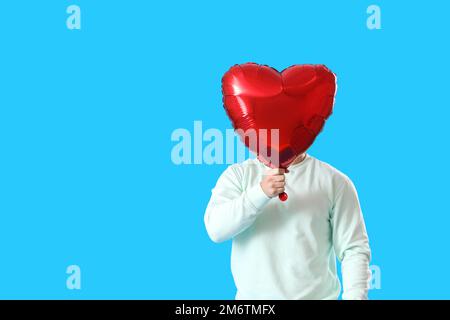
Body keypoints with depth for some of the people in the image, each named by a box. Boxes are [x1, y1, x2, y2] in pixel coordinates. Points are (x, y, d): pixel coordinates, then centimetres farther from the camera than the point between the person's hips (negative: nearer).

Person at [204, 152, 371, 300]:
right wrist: (261, 193, -24)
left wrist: (355, 295, -15)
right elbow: (215, 229, -12)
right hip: (252, 296, 1)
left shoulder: (335, 182, 0)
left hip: (317, 295, 0)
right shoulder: (238, 174, 2)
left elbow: (354, 250, -1)